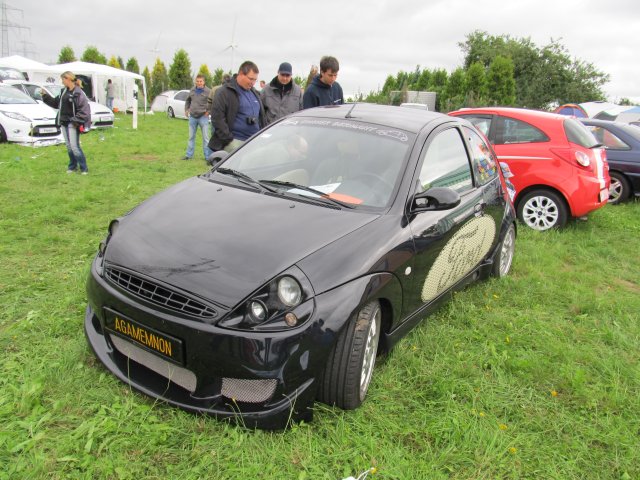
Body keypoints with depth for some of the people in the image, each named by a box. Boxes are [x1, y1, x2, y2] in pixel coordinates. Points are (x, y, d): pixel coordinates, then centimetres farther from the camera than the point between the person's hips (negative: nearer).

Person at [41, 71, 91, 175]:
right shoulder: (64, 92, 12)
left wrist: (77, 121, -18)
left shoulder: (78, 93, -12)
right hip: (64, 123, 8)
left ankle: (84, 168, -2)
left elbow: (84, 109, -16)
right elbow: (55, 103, 23)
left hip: (72, 124, -8)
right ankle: (72, 166, 21)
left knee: (74, 146, -10)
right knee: (69, 146, 11)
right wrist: (46, 95, 17)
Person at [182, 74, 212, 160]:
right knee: (191, 137, 13)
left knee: (205, 137, -1)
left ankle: (208, 156, 4)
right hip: (192, 117, 5)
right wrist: (186, 109, 13)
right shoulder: (192, 90, 7)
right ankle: (189, 155, 23)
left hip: (203, 117, -5)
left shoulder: (208, 91, -9)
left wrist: (209, 110, -11)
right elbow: (188, 100, 22)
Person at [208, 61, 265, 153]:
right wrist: (228, 139, -14)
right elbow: (217, 118, -10)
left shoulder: (254, 93, 19)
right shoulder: (224, 92, -4)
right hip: (235, 142, -7)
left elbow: (261, 116, 26)